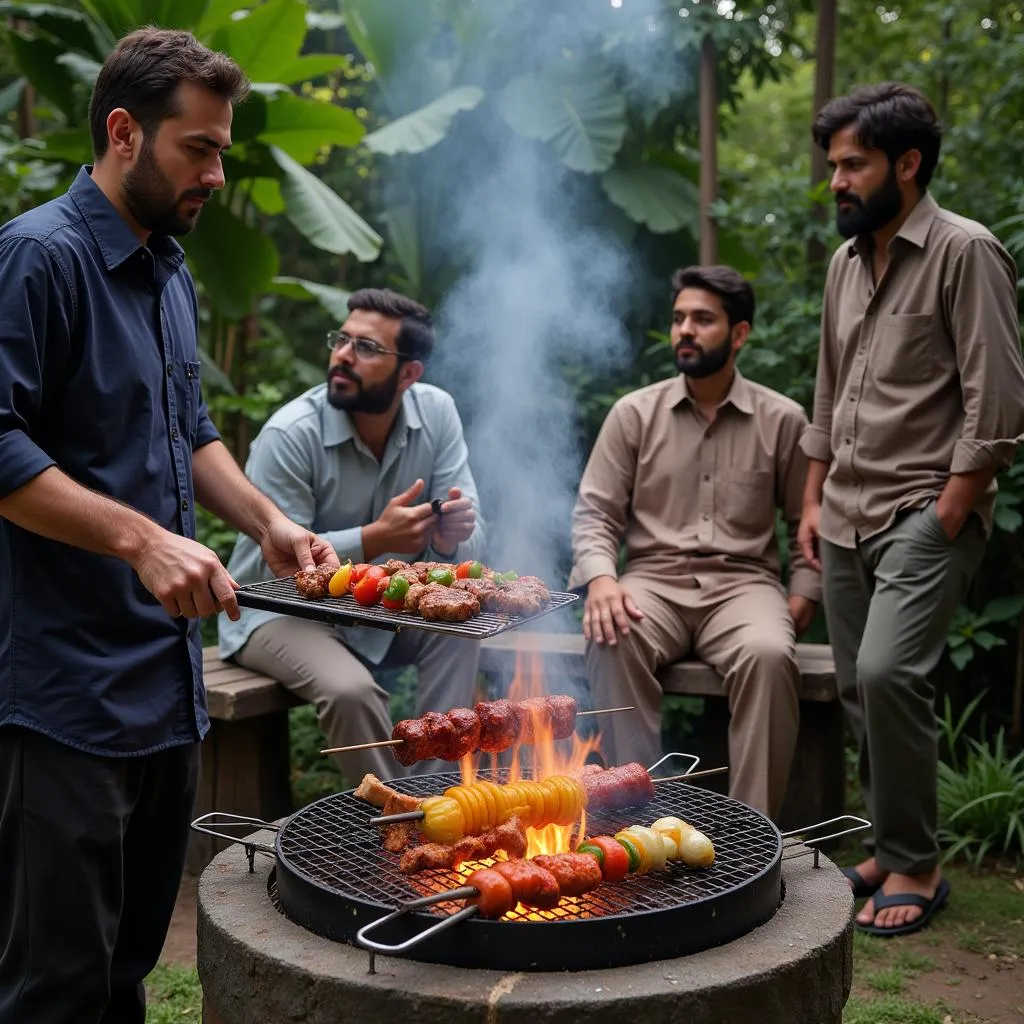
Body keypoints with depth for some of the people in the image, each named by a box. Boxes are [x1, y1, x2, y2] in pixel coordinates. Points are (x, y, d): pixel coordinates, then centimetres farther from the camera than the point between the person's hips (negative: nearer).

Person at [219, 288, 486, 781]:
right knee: (351, 689, -31)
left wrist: (451, 537, -34)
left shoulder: (437, 413, -10)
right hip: (279, 609, -4)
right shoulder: (290, 434, -23)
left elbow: (466, 541, -9)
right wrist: (375, 540, -36)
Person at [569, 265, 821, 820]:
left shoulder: (782, 420, 7)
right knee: (613, 642, -34)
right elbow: (593, 512, 5)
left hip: (743, 583, 0)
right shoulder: (634, 412, 8)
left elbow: (807, 523, 13)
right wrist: (600, 577, -15)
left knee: (769, 654, -34)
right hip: (654, 580, 1)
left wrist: (802, 597, -2)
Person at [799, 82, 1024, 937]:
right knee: (859, 689, 8)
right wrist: (814, 502, 16)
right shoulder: (846, 261, 15)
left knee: (888, 673, -20)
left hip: (926, 512, -7)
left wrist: (945, 520, -15)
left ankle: (915, 866, -3)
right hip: (847, 517, 7)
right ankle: (891, 849, 23)